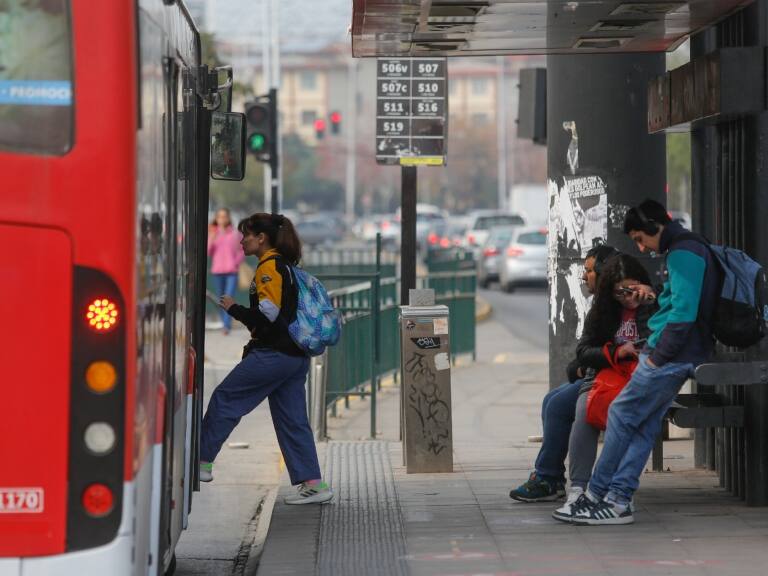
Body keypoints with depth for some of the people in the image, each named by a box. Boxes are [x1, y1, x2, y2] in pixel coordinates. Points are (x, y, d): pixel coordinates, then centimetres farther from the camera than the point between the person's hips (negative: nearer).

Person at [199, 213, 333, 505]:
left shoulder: (269, 267, -11)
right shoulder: (286, 265, 18)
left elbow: (267, 315, -19)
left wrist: (233, 308, -7)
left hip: (273, 354, -9)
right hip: (296, 356, 9)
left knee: (224, 399, 3)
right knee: (293, 420, 7)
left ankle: (201, 461, 9)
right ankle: (313, 483, 2)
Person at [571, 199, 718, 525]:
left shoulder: (683, 254, -14)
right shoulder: (685, 251, 20)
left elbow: (683, 312, -21)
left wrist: (658, 355, -17)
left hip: (670, 358, -10)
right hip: (677, 357, 10)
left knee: (621, 415, -5)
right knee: (644, 426, 6)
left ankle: (597, 495, -1)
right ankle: (617, 500, 3)